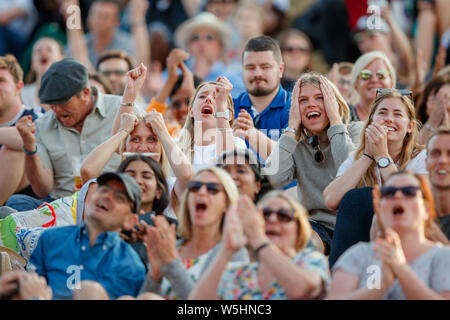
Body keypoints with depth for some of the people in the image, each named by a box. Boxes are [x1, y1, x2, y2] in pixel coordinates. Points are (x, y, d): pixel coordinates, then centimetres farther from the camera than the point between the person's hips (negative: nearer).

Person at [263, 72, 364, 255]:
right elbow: (273, 179, -15)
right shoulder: (296, 144, 7)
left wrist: (335, 119, -14)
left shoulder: (356, 131, 0)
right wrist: (293, 125, -8)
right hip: (317, 224, 2)